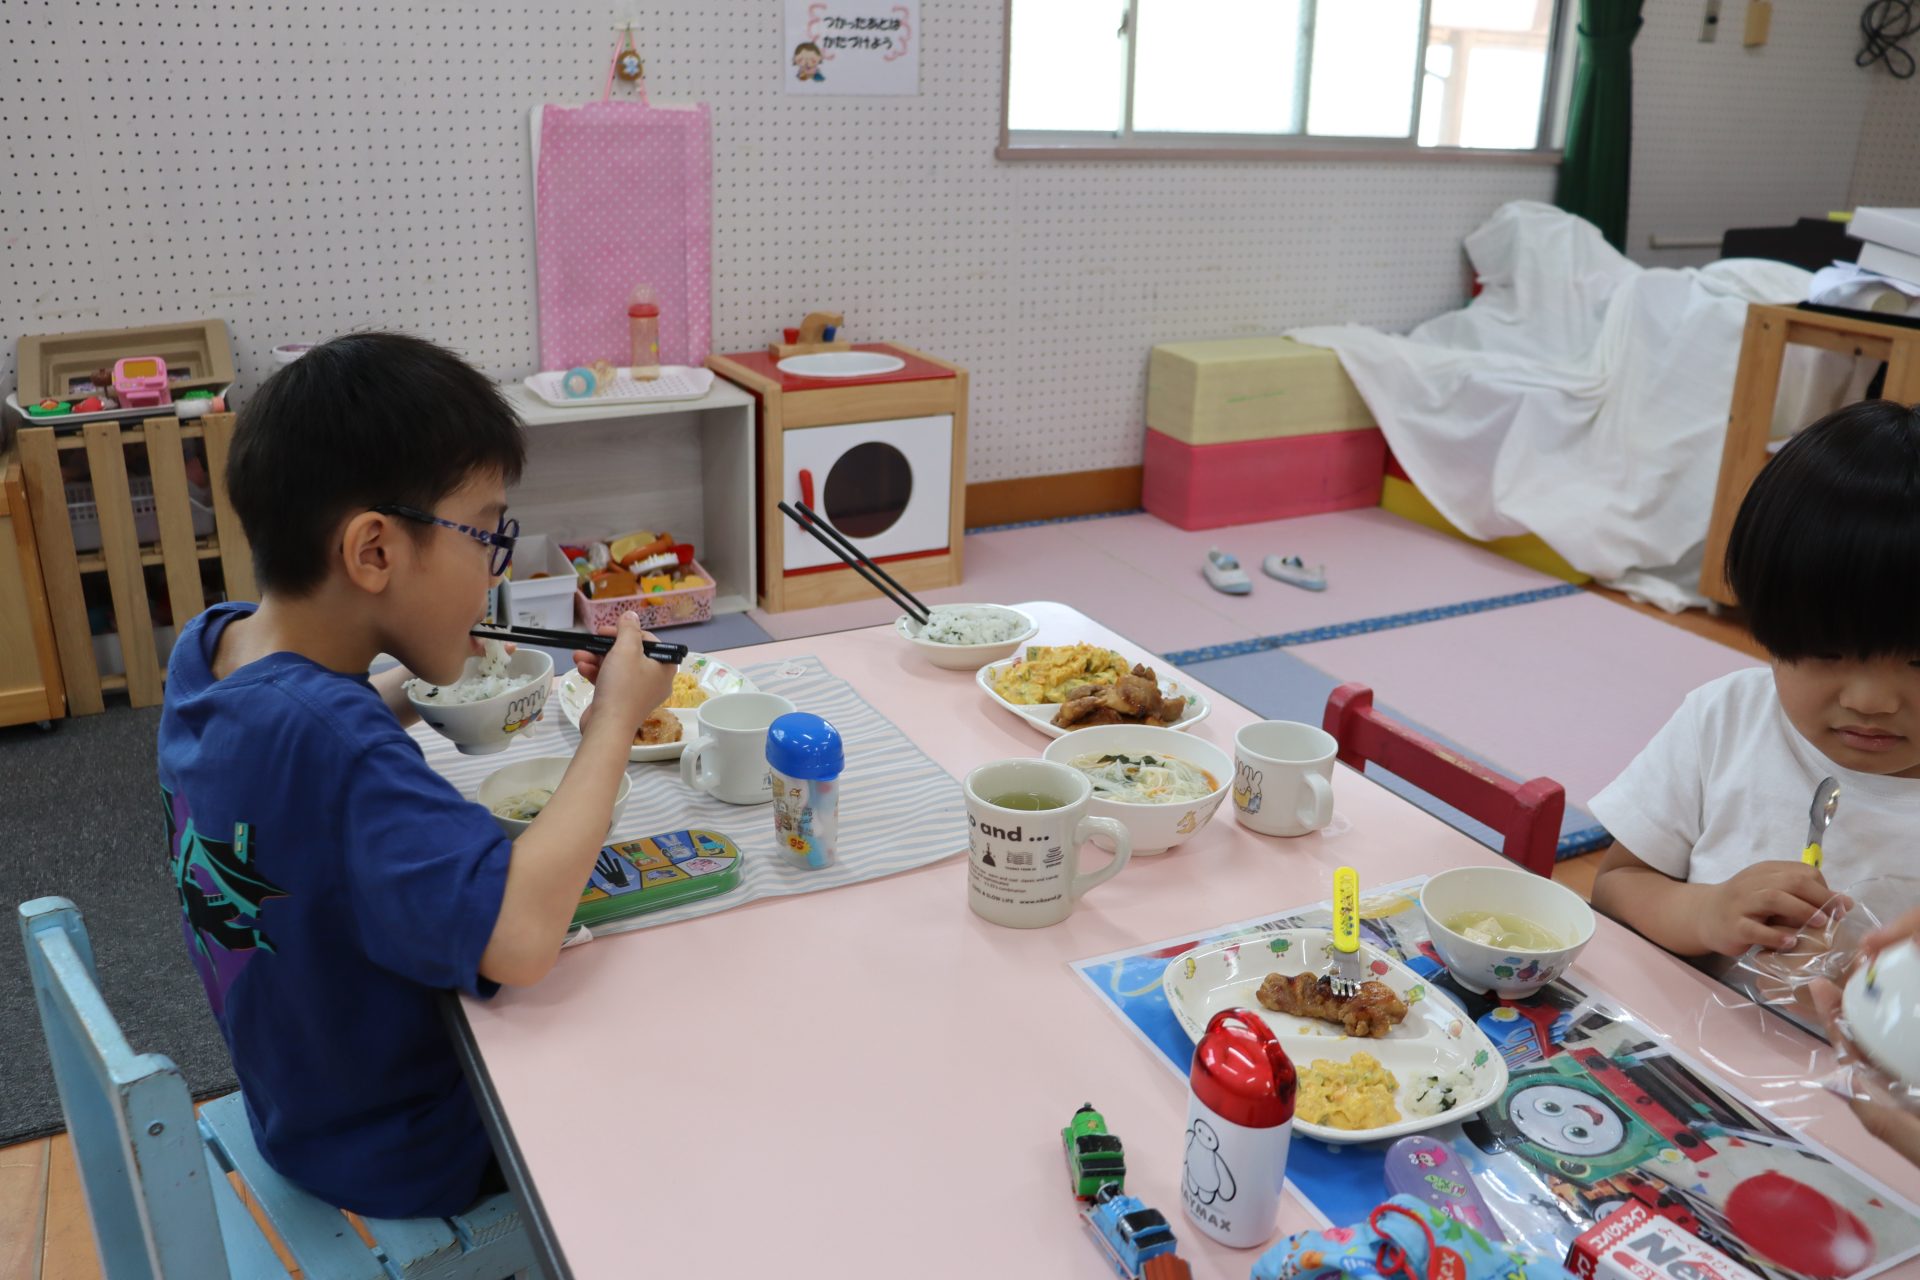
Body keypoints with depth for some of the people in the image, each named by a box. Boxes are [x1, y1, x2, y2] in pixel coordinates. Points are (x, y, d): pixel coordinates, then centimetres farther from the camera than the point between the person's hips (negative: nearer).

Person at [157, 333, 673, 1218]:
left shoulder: (211, 645, -10)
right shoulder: (331, 737, -38)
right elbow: (519, 937, -47)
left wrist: (407, 686, -5)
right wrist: (614, 717, -35)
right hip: (406, 1158, -8)